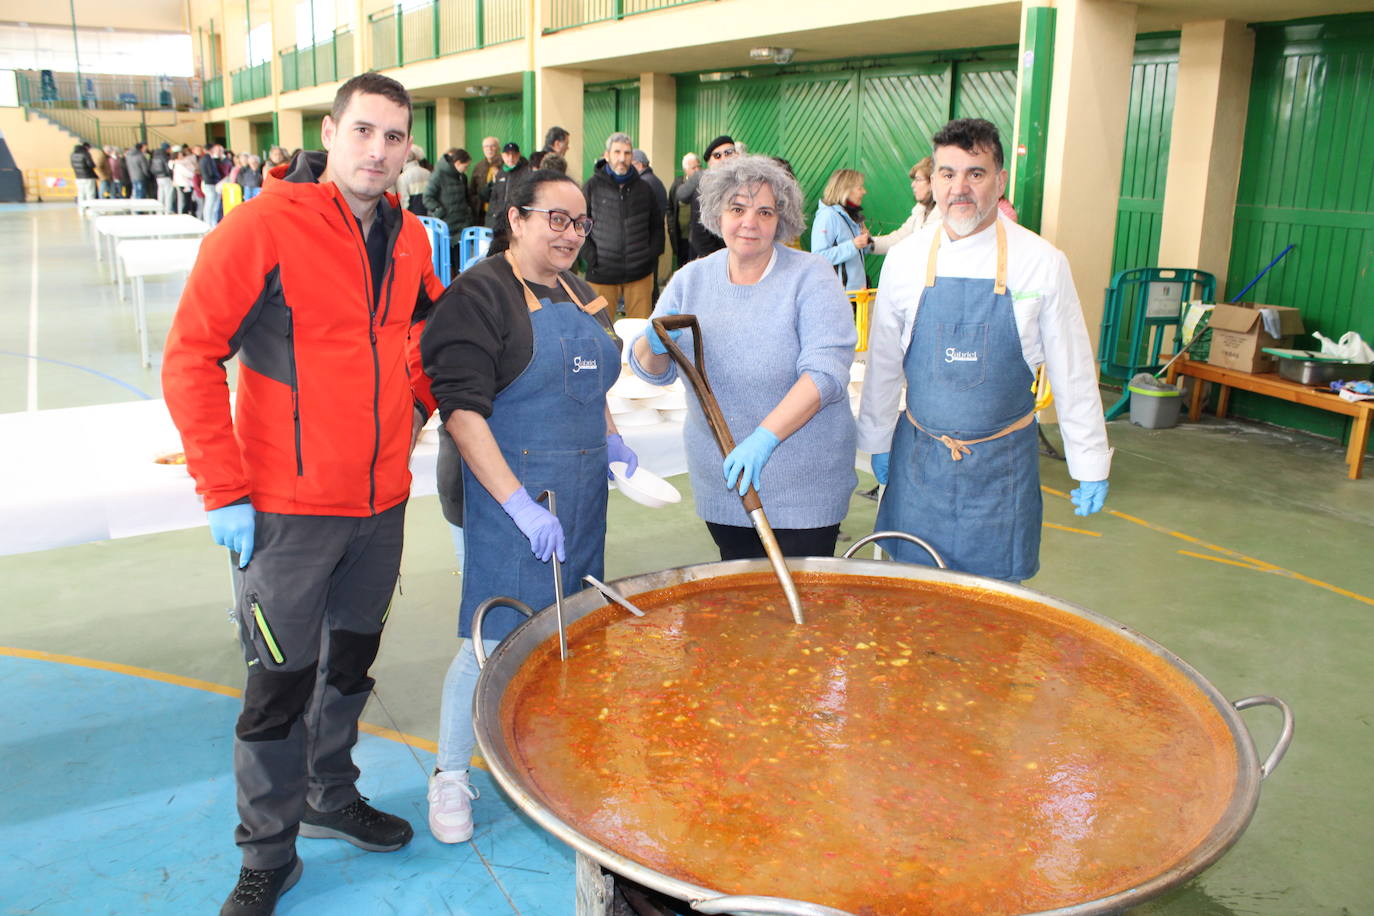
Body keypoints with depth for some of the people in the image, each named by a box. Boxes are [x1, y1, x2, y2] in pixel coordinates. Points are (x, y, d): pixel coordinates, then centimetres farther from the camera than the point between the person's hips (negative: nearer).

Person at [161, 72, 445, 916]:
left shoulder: (408, 237, 4)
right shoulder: (262, 226, -14)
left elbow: (436, 324, 24)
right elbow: (190, 358, -14)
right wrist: (224, 491, -15)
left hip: (383, 500, 6)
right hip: (288, 511, -6)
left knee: (351, 661, 20)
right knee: (281, 684, 4)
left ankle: (331, 798, 42)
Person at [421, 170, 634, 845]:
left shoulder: (581, 294, 13)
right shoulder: (479, 292, -11)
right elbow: (462, 410, -19)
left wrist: (610, 438, 8)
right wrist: (522, 505, -24)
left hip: (582, 494, 7)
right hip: (510, 493, -7)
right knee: (494, 639, -1)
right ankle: (449, 774, 19)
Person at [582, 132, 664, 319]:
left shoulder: (643, 187, 10)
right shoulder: (593, 186, 1)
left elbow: (657, 224, 19)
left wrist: (653, 253, 7)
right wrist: (590, 256, -6)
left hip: (640, 274, 3)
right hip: (602, 273, -2)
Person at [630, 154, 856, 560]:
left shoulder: (810, 276, -9)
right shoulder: (691, 279, 3)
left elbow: (826, 370, -21)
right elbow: (652, 371, 6)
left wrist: (765, 438, -32)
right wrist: (655, 344, -18)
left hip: (803, 484, -3)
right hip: (719, 481, 4)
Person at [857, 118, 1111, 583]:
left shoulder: (1041, 262, -8)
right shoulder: (905, 257, -2)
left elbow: (1073, 373, -2)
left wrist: (1090, 464, 1)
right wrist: (877, 441, 13)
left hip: (1002, 461, -2)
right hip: (919, 454, 2)